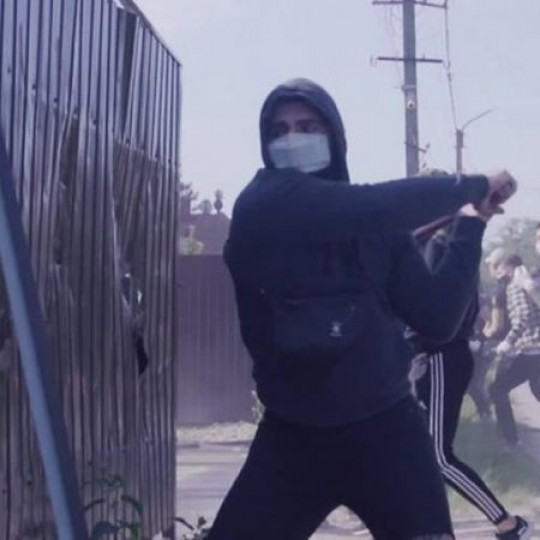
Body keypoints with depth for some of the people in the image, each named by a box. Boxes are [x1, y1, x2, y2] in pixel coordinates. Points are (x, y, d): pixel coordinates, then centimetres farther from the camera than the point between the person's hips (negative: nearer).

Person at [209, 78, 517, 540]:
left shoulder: (378, 224, 6)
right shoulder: (262, 206, -9)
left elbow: (438, 320, 1)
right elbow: (384, 205, -23)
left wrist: (471, 225, -2)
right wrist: (473, 186, -10)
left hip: (386, 431, 2)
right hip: (291, 437, -2)